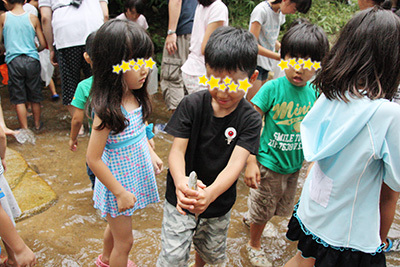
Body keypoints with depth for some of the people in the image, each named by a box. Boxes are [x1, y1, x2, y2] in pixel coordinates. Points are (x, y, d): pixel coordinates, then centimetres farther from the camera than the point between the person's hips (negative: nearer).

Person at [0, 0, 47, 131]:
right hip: (32, 60, 1)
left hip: (13, 61, -1)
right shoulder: (32, 18, 2)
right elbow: (43, 44, 3)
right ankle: (37, 124, 28)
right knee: (35, 96, 13)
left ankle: (25, 129, 6)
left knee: (19, 98, 5)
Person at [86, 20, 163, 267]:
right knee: (125, 241, 11)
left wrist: (151, 153, 7)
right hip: (118, 182, -8)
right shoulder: (108, 110, -30)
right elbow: (93, 159, -25)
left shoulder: (135, 98, -6)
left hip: (135, 174, 8)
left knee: (116, 225, 32)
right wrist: (119, 192, -19)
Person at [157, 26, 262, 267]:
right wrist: (180, 181, -43)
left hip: (219, 204, 2)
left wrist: (211, 193, -47)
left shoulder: (250, 119, -16)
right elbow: (177, 150, -20)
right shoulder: (192, 105, -16)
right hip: (181, 201, -1)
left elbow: (236, 162, -27)